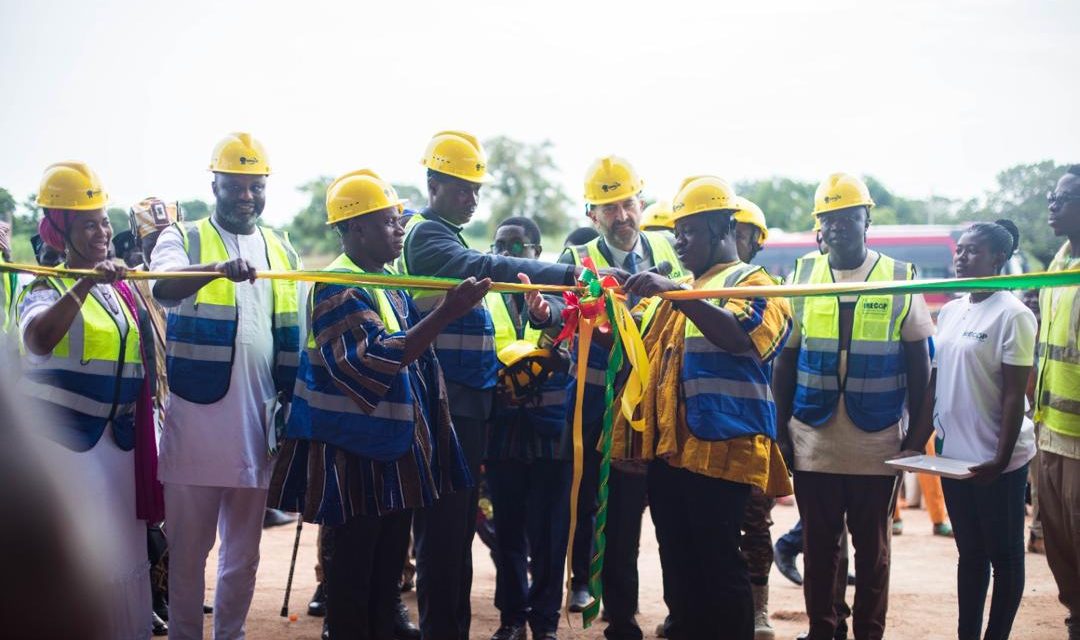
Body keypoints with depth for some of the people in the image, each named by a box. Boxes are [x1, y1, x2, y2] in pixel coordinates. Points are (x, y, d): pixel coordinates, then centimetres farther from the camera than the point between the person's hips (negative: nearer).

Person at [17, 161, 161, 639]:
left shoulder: (120, 288, 13)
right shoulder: (45, 290, -7)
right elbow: (38, 340, -30)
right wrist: (86, 284, -38)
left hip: (120, 437, 6)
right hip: (66, 439, -6)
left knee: (123, 555, 11)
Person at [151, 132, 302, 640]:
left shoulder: (283, 250, 13)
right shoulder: (182, 238, 1)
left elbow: (296, 338, 16)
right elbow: (164, 289, -23)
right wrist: (219, 269, -42)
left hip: (258, 422, 4)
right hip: (196, 418, -4)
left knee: (244, 550, 13)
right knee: (189, 547, 4)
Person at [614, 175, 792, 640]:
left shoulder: (751, 282, -1)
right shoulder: (681, 291, 22)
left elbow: (739, 335, -22)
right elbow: (646, 353, 27)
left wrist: (675, 294, -30)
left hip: (719, 447, -8)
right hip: (669, 449, 8)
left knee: (718, 564, -5)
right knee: (679, 563, 13)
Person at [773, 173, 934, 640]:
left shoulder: (901, 279, 0)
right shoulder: (802, 277, 3)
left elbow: (919, 365, 3)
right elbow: (785, 361, 7)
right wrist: (780, 431, 3)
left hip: (876, 443, -1)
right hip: (812, 441, 1)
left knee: (872, 546, 10)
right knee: (818, 545, 10)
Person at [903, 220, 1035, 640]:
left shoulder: (1013, 315, -11)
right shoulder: (949, 312, 10)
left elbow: (1014, 394, -14)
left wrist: (1001, 459, -18)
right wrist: (916, 442, 9)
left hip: (995, 459, -7)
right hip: (953, 452, 7)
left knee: (1004, 556, 6)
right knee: (969, 551, 15)